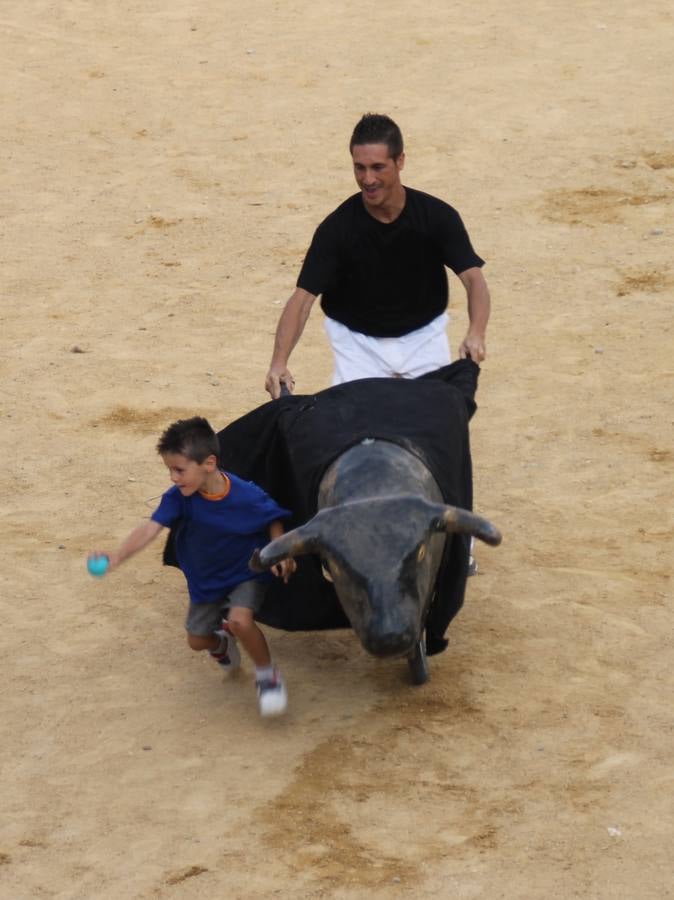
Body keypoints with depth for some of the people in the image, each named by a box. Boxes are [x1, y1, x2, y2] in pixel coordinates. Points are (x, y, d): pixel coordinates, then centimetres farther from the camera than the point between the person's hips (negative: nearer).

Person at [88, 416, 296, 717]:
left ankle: (267, 673, -4)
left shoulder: (246, 496, -29)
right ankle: (221, 644, 52)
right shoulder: (178, 497, -24)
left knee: (240, 620, -30)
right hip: (205, 580, 4)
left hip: (247, 573, -4)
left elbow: (273, 519, -8)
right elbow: (151, 528, -36)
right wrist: (117, 556, -51)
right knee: (197, 640, 13)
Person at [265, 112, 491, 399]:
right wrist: (279, 362, -38)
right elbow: (303, 297, -23)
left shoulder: (438, 216, -18)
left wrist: (476, 333, -43)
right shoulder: (337, 227, -20)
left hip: (424, 335, 1)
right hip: (357, 340, -1)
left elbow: (473, 278, -22)